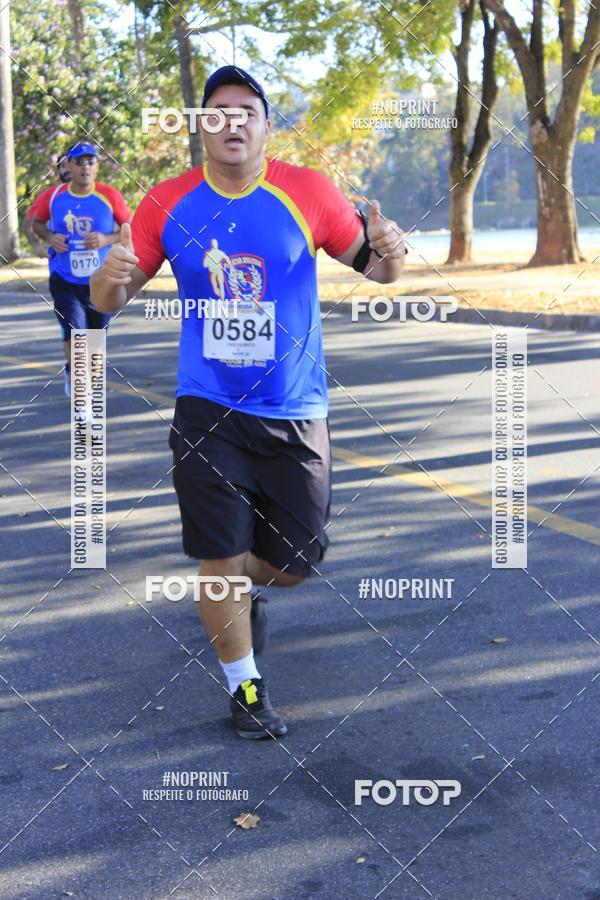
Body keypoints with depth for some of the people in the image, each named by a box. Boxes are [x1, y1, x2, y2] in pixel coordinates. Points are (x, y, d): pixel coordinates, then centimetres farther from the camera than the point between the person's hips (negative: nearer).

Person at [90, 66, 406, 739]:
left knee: (295, 564, 9)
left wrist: (388, 251, -22)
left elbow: (376, 268, 2)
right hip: (207, 412, 0)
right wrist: (111, 275, -22)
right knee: (221, 563, 0)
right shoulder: (168, 204, -3)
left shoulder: (307, 193, -5)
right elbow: (108, 301, 2)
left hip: (294, 414, 1)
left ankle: (236, 591, 45)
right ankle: (244, 687, 26)